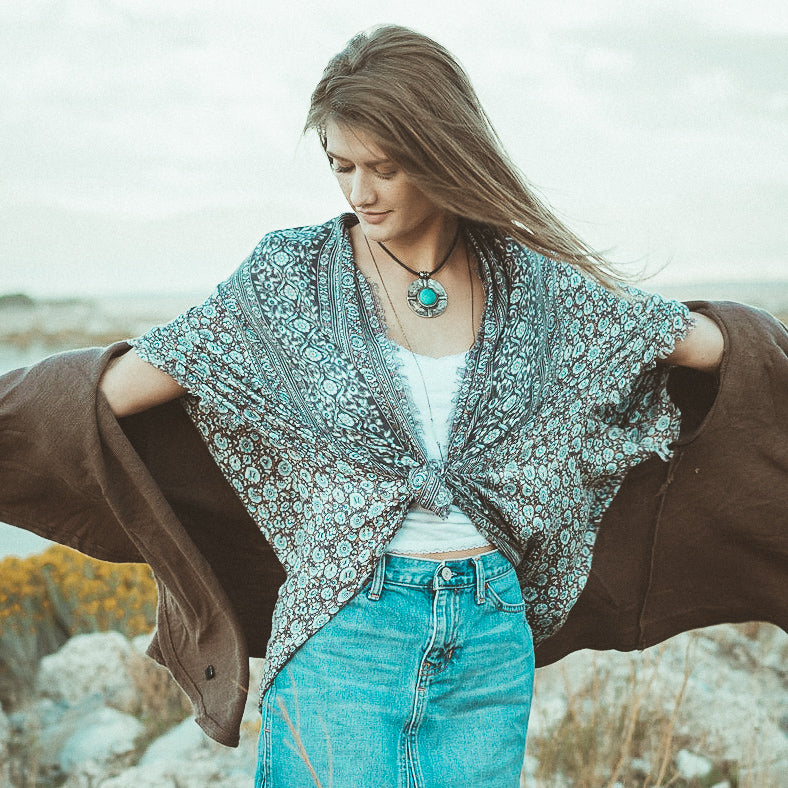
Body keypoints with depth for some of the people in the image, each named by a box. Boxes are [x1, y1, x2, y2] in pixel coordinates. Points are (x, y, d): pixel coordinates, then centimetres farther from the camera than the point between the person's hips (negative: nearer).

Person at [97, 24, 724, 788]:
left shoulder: (531, 281, 2)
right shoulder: (293, 275, -3)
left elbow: (707, 344, 12)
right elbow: (120, 388, 0)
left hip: (491, 635, 2)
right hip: (343, 633, -2)